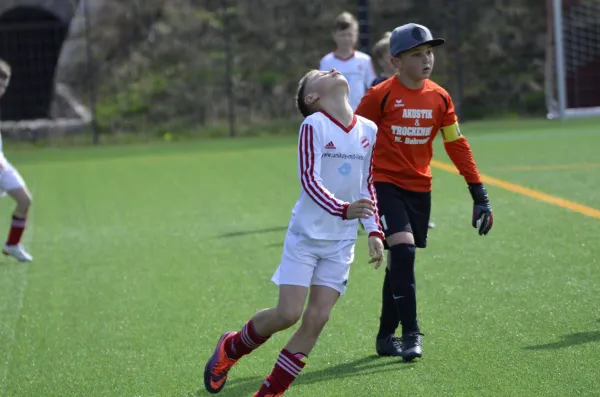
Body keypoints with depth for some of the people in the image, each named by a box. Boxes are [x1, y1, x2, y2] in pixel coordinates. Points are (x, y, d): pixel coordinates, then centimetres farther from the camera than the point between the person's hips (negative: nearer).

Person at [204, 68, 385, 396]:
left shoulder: (369, 130, 5)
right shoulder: (314, 125, -11)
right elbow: (309, 180, -19)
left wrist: (374, 231, 6)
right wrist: (343, 209, -33)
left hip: (341, 243, 4)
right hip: (306, 234, -4)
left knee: (316, 319, -3)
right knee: (288, 313, -10)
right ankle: (231, 348, 19)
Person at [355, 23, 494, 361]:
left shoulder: (439, 98, 2)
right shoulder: (380, 96, -12)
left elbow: (457, 145, 9)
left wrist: (479, 192, 7)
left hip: (419, 188, 5)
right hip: (385, 184, -5)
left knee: (400, 261, 9)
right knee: (403, 250, -21)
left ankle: (387, 337, 22)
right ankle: (411, 333, -16)